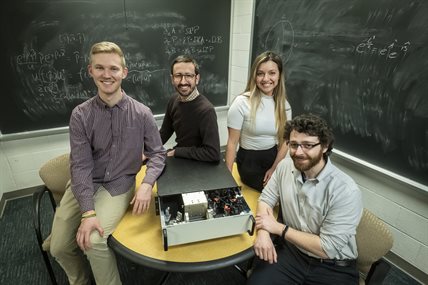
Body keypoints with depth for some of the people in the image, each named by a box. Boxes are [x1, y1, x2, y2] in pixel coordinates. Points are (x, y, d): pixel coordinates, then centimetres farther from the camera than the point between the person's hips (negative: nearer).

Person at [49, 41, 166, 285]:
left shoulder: (142, 114, -9)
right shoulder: (81, 115, -7)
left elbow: (157, 153, -2)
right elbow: (81, 165, -11)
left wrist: (147, 184, -21)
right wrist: (88, 212, -20)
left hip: (119, 185, -2)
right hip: (85, 184, 3)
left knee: (94, 241, -20)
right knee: (59, 248, 5)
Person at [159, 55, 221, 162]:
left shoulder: (206, 110, -26)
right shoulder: (174, 100, -4)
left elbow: (213, 154, -29)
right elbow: (164, 133, 9)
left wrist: (176, 152, -19)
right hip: (179, 157, 6)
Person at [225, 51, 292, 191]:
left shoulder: (284, 105, 0)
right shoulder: (242, 102, -15)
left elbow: (284, 141, 4)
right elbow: (232, 142, -13)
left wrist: (274, 169, -6)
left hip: (274, 157, 5)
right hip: (249, 160, -4)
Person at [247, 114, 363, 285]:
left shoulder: (346, 191, -22)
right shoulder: (285, 166, -6)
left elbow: (327, 248, -20)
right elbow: (266, 199, 1)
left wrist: (279, 228, -17)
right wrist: (263, 232, -17)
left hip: (333, 267, -2)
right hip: (290, 250, 2)